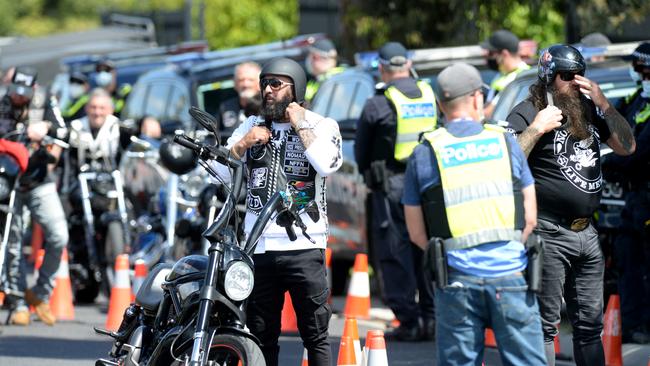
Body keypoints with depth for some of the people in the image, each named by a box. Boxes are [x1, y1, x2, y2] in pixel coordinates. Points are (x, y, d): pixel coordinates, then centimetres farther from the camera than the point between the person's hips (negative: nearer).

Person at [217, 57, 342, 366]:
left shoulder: (322, 125, 4)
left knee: (315, 335, -4)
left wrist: (301, 126, -8)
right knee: (260, 336, 8)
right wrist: (244, 144, -4)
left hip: (303, 245, -4)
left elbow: (326, 165, -17)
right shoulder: (253, 125, 17)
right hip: (258, 245, 4)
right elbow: (219, 171, 11)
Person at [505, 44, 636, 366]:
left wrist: (604, 105, 1)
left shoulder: (587, 109, 13)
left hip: (586, 231, 7)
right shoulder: (525, 114, -7)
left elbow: (627, 147, 12)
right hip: (549, 234, -7)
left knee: (590, 322, 13)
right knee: (545, 325, -4)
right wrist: (537, 128, -21)